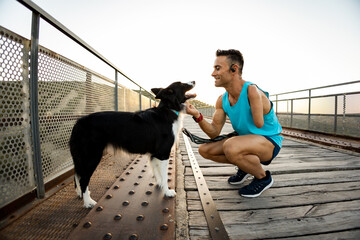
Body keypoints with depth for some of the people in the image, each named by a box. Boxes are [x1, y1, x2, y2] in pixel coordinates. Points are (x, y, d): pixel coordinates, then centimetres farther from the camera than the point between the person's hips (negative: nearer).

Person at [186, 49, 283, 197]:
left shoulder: (252, 91, -26)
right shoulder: (222, 100, -4)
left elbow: (259, 124, -26)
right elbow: (214, 133, -6)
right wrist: (197, 116, -21)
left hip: (270, 141, -7)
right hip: (246, 140, 7)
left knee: (230, 147, -36)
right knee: (204, 149, -2)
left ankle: (263, 178, -5)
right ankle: (244, 167, 19)